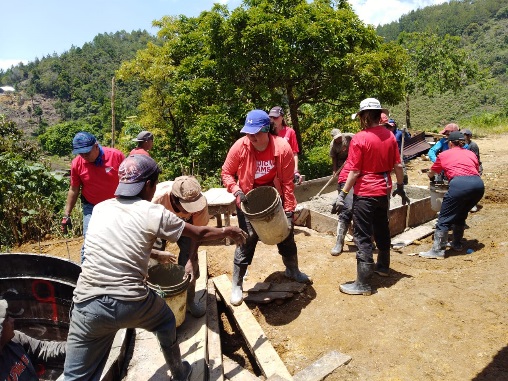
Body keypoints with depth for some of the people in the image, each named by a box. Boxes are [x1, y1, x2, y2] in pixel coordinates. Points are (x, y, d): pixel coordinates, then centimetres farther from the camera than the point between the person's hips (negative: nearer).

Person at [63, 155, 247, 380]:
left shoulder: (100, 209, 8)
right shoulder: (153, 213, -5)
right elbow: (199, 234, 6)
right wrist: (229, 231, 23)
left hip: (88, 304, 3)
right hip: (132, 304, -2)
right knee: (165, 320, 28)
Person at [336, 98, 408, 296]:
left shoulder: (359, 138, -15)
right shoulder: (389, 136, 2)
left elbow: (355, 172, -17)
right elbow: (398, 165, 6)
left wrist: (343, 193, -10)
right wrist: (400, 187, 18)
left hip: (365, 193, -7)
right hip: (384, 191, 7)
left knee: (363, 236, -2)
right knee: (382, 228, 24)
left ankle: (363, 283, 3)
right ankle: (383, 265, 43)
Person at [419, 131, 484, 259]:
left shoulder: (444, 155, 20)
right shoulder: (471, 154, 27)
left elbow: (431, 173, 32)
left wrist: (431, 177, 56)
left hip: (459, 184, -5)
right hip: (478, 184, 5)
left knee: (444, 219, -1)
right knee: (460, 216, 24)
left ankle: (438, 250, -3)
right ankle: (457, 244, 31)